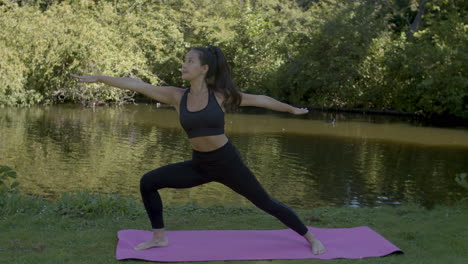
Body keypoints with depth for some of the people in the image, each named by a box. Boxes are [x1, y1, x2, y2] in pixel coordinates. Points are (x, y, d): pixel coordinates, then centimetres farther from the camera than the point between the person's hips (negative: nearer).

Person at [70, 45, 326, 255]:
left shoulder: (220, 94, -10)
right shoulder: (177, 96, -3)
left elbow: (260, 99, 2)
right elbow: (135, 84, -6)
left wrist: (291, 108, 11)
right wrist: (97, 78, -7)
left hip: (227, 162, -3)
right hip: (198, 165, 4)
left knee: (266, 203, 3)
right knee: (148, 182, -4)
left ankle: (310, 238, 22)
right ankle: (159, 237, 10)